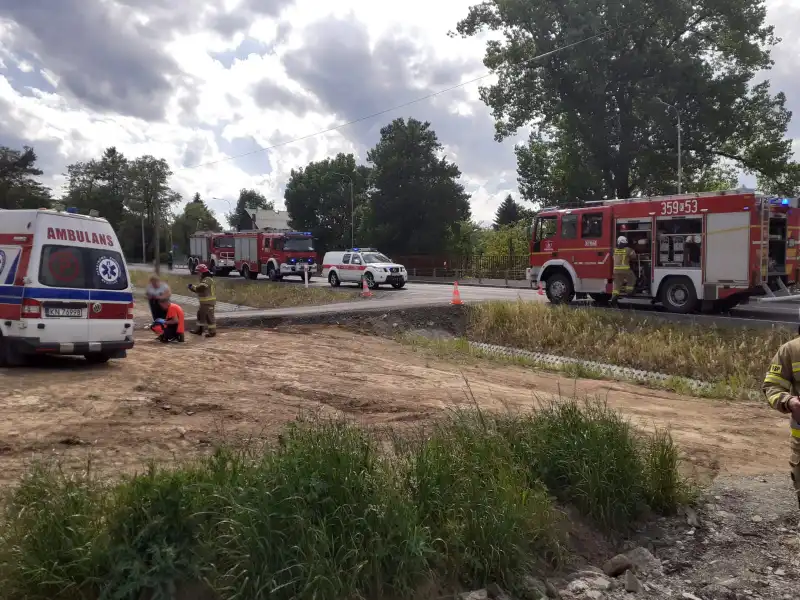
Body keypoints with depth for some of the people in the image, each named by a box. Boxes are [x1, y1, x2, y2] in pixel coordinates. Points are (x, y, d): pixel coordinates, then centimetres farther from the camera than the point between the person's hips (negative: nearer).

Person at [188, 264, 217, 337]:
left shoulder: (207, 279, -17)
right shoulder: (205, 279, 17)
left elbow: (200, 288, -26)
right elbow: (201, 289, 16)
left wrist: (192, 287, -10)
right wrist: (194, 287, 0)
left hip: (208, 302, -11)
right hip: (204, 302, 11)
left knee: (209, 316, -6)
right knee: (200, 314, 17)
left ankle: (212, 331, 0)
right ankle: (199, 329, 26)